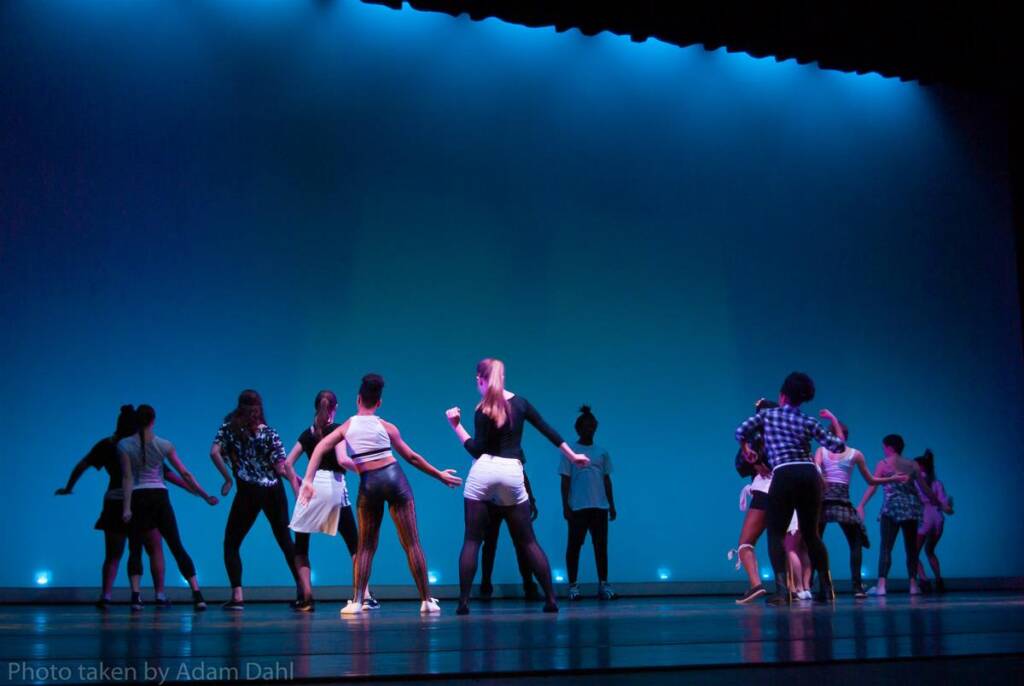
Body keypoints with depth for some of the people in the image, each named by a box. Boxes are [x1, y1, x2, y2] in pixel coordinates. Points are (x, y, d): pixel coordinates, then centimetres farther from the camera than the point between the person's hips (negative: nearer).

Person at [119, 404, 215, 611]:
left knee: (135, 549, 6)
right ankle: (197, 594, -3)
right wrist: (205, 495, 9)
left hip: (138, 498, -1)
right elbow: (185, 474, 2)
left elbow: (127, 478, -8)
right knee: (177, 547, 3)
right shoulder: (164, 445, 1)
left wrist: (126, 507, -8)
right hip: (160, 497, 1)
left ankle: (136, 596, -10)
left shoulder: (125, 445, -3)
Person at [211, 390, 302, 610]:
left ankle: (237, 596, -8)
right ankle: (302, 591, 12)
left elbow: (214, 453, -14)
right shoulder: (269, 432, -1)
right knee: (285, 541, 15)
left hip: (248, 492, -2)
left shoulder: (229, 427, 0)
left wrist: (228, 479, -5)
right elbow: (281, 468, -6)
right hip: (274, 491, 2)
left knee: (231, 543, 7)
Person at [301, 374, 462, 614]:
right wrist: (439, 475, 21)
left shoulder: (346, 427, 9)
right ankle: (427, 600, 4)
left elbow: (319, 449, -3)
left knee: (365, 546, 12)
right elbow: (412, 457, 11)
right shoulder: (386, 426, 6)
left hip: (368, 485, 1)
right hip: (394, 478, -1)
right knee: (412, 543, 2)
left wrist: (308, 481, -8)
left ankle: (356, 602, 6)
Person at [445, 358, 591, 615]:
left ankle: (463, 602, -2)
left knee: (472, 540, 3)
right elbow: (547, 430, 13)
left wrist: (456, 425, -2)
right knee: (527, 541, 9)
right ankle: (551, 599, 5)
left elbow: (477, 450, -7)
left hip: (483, 472, -3)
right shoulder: (519, 402, 8)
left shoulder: (482, 411, -5)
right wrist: (572, 455, 21)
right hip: (512, 473, 3)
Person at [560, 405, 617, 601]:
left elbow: (607, 480, 15)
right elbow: (565, 480, 0)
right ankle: (573, 585, 4)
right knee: (574, 545, 0)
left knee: (601, 545, 2)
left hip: (600, 506, 3)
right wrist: (565, 506, -6)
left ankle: (603, 585, 5)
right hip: (578, 507, -3)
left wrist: (611, 505, 11)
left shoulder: (602, 452, 13)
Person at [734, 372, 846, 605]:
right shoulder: (808, 422, 13)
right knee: (811, 533, 17)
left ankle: (782, 590, -13)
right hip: (810, 475, 3)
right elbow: (838, 446, 10)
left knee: (776, 534, 3)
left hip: (784, 476, -3)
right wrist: (834, 420, 26)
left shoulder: (768, 414, 10)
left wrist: (747, 450, 23)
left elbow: (741, 432, 3)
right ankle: (826, 588, 19)